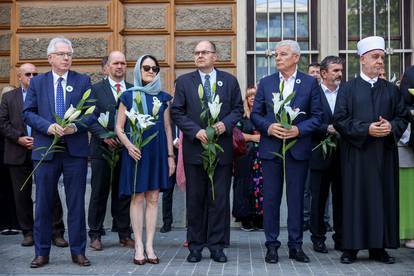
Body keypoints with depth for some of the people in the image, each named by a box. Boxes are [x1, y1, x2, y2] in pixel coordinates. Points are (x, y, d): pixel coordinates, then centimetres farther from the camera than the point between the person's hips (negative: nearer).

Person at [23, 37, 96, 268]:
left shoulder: (83, 81, 6)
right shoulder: (37, 82, 8)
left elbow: (93, 112, 1)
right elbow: (28, 113, 3)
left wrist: (76, 126, -15)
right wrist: (48, 127, -13)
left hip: (76, 149, 0)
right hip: (46, 149, 1)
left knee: (76, 203, 5)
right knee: (44, 203, 6)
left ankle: (78, 251, 15)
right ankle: (42, 253, 16)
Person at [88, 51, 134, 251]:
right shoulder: (96, 89, 3)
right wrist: (104, 136, -15)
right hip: (102, 148, -2)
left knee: (124, 193, 8)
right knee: (99, 193, 4)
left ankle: (125, 234, 16)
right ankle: (95, 235, 13)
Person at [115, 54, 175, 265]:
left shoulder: (163, 97, 9)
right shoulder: (128, 96, 2)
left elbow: (167, 128, 10)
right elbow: (119, 127, 0)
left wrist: (170, 155, 6)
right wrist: (129, 145, -17)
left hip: (157, 152, 3)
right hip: (136, 152, -2)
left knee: (153, 198, 3)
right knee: (137, 198, 1)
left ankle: (149, 245, 8)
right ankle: (139, 246, 6)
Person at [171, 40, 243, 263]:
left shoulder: (229, 81, 8)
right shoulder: (184, 81, 5)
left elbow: (238, 108, 8)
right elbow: (177, 112, 1)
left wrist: (225, 124, -11)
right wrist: (196, 131, -12)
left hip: (222, 148, 1)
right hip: (194, 148, 0)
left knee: (220, 199, 3)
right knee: (195, 199, 6)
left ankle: (217, 246, 13)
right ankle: (195, 246, 15)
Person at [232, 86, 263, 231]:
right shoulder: (242, 115, 6)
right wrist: (253, 137, -9)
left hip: (262, 155, 2)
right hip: (245, 155, -2)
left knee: (261, 185, 0)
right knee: (246, 185, -2)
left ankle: (259, 218, 7)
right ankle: (246, 219, 4)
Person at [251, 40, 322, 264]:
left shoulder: (310, 83, 4)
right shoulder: (265, 83, 8)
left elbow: (317, 116, 2)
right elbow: (255, 114, 7)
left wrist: (298, 129, -14)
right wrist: (268, 127, -12)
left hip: (298, 149, -1)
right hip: (271, 149, 1)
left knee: (296, 199, 5)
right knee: (271, 198, 4)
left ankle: (296, 245, 16)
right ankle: (272, 245, 13)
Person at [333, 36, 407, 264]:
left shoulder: (391, 90, 13)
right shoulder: (348, 89, 4)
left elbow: (402, 117, 10)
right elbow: (339, 120, -4)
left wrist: (391, 127, -11)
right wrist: (366, 129, -15)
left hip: (385, 154, 3)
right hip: (356, 153, -3)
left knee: (383, 198, 3)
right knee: (355, 198, -1)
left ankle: (379, 247, 10)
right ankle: (351, 247, 5)